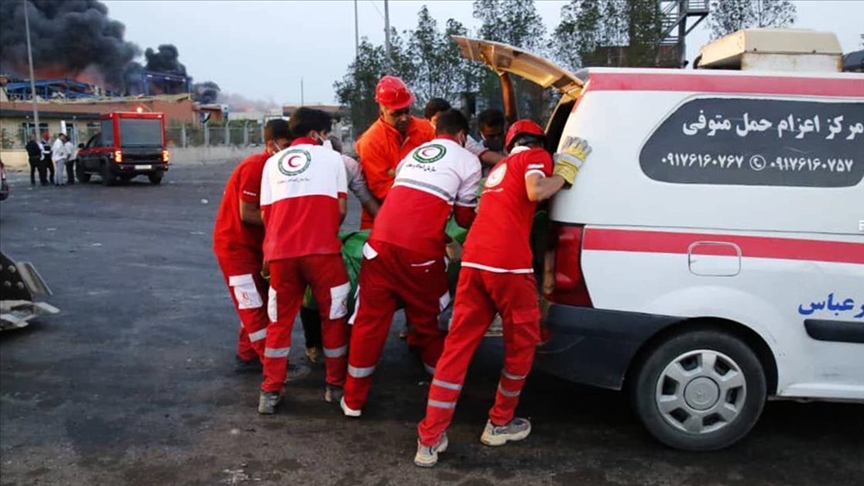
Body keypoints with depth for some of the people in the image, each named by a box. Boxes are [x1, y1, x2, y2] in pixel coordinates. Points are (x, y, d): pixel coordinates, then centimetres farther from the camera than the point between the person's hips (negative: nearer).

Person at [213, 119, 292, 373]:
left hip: (255, 244, 9)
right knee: (253, 306, -5)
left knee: (258, 302, 13)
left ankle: (247, 356, 24)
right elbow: (247, 214, -23)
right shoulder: (255, 167, -21)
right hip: (234, 244, -9)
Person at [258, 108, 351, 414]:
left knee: (279, 321, 16)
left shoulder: (272, 162, 20)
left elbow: (265, 213, 15)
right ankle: (335, 386, 20)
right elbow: (341, 208, 6)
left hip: (280, 251, 3)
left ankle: (270, 392, 16)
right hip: (321, 249, -3)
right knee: (333, 317, 13)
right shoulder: (331, 157, 12)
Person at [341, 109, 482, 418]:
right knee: (429, 320, 14)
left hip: (381, 243, 4)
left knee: (369, 320, 10)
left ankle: (353, 400, 18)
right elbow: (465, 217, 14)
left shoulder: (412, 154, 25)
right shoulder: (468, 160, 10)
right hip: (420, 251, -4)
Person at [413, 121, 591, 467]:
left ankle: (430, 440, 6)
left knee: (458, 345, 6)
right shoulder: (536, 156, 9)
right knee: (522, 343, 14)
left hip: (474, 260, 7)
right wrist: (567, 169, 3)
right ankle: (500, 423, 26)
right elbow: (535, 192, -11)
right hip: (508, 263, -6)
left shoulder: (500, 167, 31)